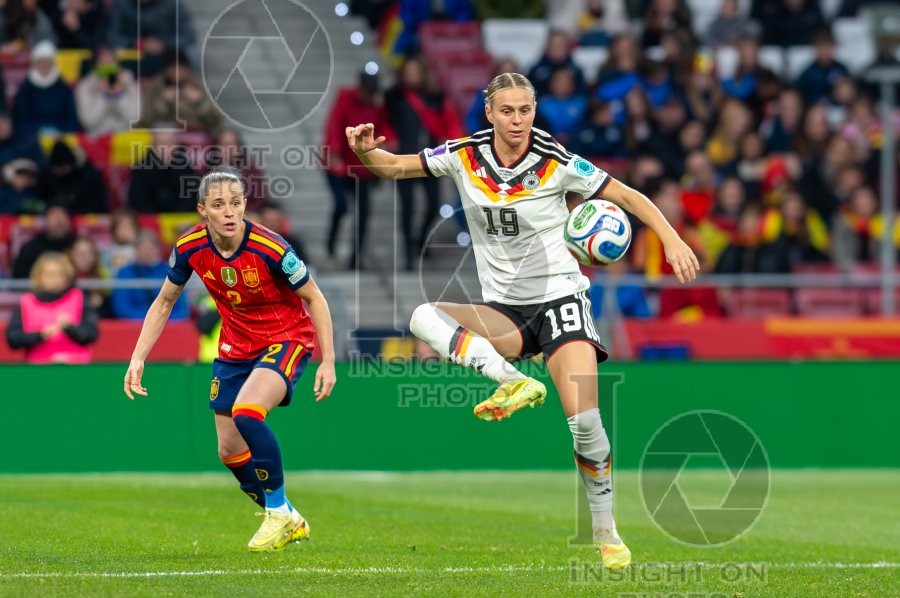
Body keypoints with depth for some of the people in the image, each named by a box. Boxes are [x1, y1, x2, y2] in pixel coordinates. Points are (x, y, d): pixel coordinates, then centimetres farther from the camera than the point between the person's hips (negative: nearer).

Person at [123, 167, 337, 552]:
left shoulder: (269, 249, -26)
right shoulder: (190, 247, -14)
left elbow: (314, 298, -13)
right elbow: (164, 303, 3)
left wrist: (328, 361, -15)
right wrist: (138, 358, -4)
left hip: (287, 337, -6)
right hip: (236, 345, 6)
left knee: (246, 414, -30)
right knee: (230, 451, 4)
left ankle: (279, 512, -12)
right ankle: (290, 524, 26)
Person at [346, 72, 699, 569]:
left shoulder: (557, 164, -10)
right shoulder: (464, 156, -2)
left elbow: (627, 196, -1)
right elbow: (394, 166, 2)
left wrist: (672, 241, -12)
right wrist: (365, 151, -20)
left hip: (558, 298, -3)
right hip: (502, 312, 4)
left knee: (584, 421, -19)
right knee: (423, 317, -25)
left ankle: (606, 533, -3)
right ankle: (512, 381, -36)